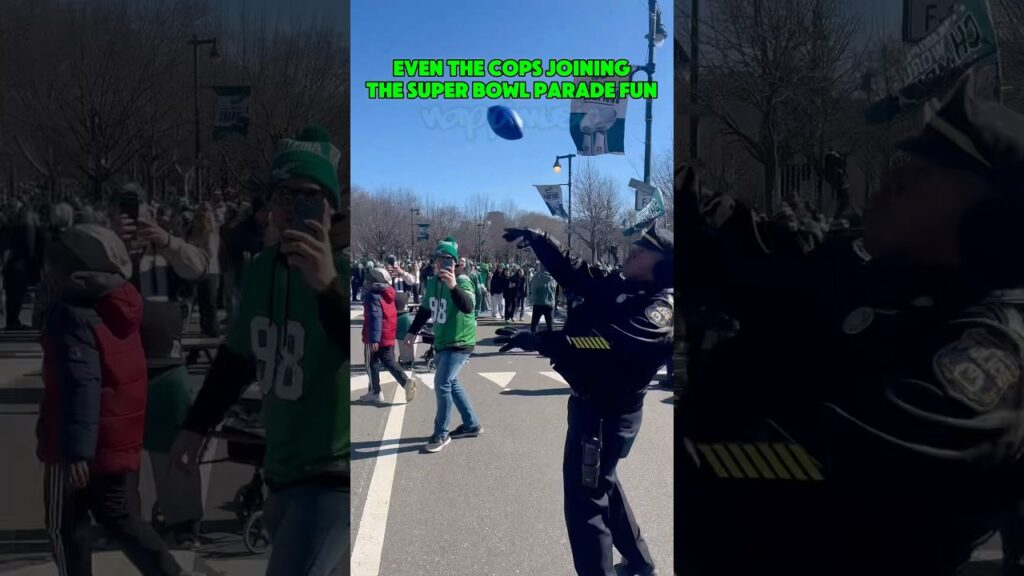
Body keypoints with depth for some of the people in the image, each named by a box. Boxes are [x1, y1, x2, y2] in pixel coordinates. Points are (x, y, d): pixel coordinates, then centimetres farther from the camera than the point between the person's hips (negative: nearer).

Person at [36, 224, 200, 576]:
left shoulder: (72, 314, -17)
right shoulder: (119, 306, 7)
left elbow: (79, 387, -26)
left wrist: (75, 450, -27)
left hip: (80, 447, -7)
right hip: (120, 440, 7)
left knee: (66, 528, 11)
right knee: (123, 520, 14)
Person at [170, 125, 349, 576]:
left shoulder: (345, 273, -17)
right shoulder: (260, 269, 4)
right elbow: (237, 355, 17)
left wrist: (329, 286, -46)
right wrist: (196, 426, 18)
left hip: (332, 476, -7)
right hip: (282, 471, 7)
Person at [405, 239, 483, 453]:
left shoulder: (462, 281, -19)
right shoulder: (432, 282, 2)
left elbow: (468, 307, -38)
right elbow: (425, 310, 18)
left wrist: (454, 287, -51)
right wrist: (413, 331, 20)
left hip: (460, 342, -8)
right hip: (441, 342, 8)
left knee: (442, 384, -13)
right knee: (451, 383, 16)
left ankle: (441, 433, 2)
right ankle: (472, 424, 31)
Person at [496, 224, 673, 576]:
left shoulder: (660, 309, -20)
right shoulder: (615, 287, 5)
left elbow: (611, 341, -35)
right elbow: (569, 272, 12)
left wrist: (541, 341, -39)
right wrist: (537, 239, -1)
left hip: (608, 413, -9)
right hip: (589, 404, 9)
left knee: (585, 500, -3)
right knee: (602, 484, 24)